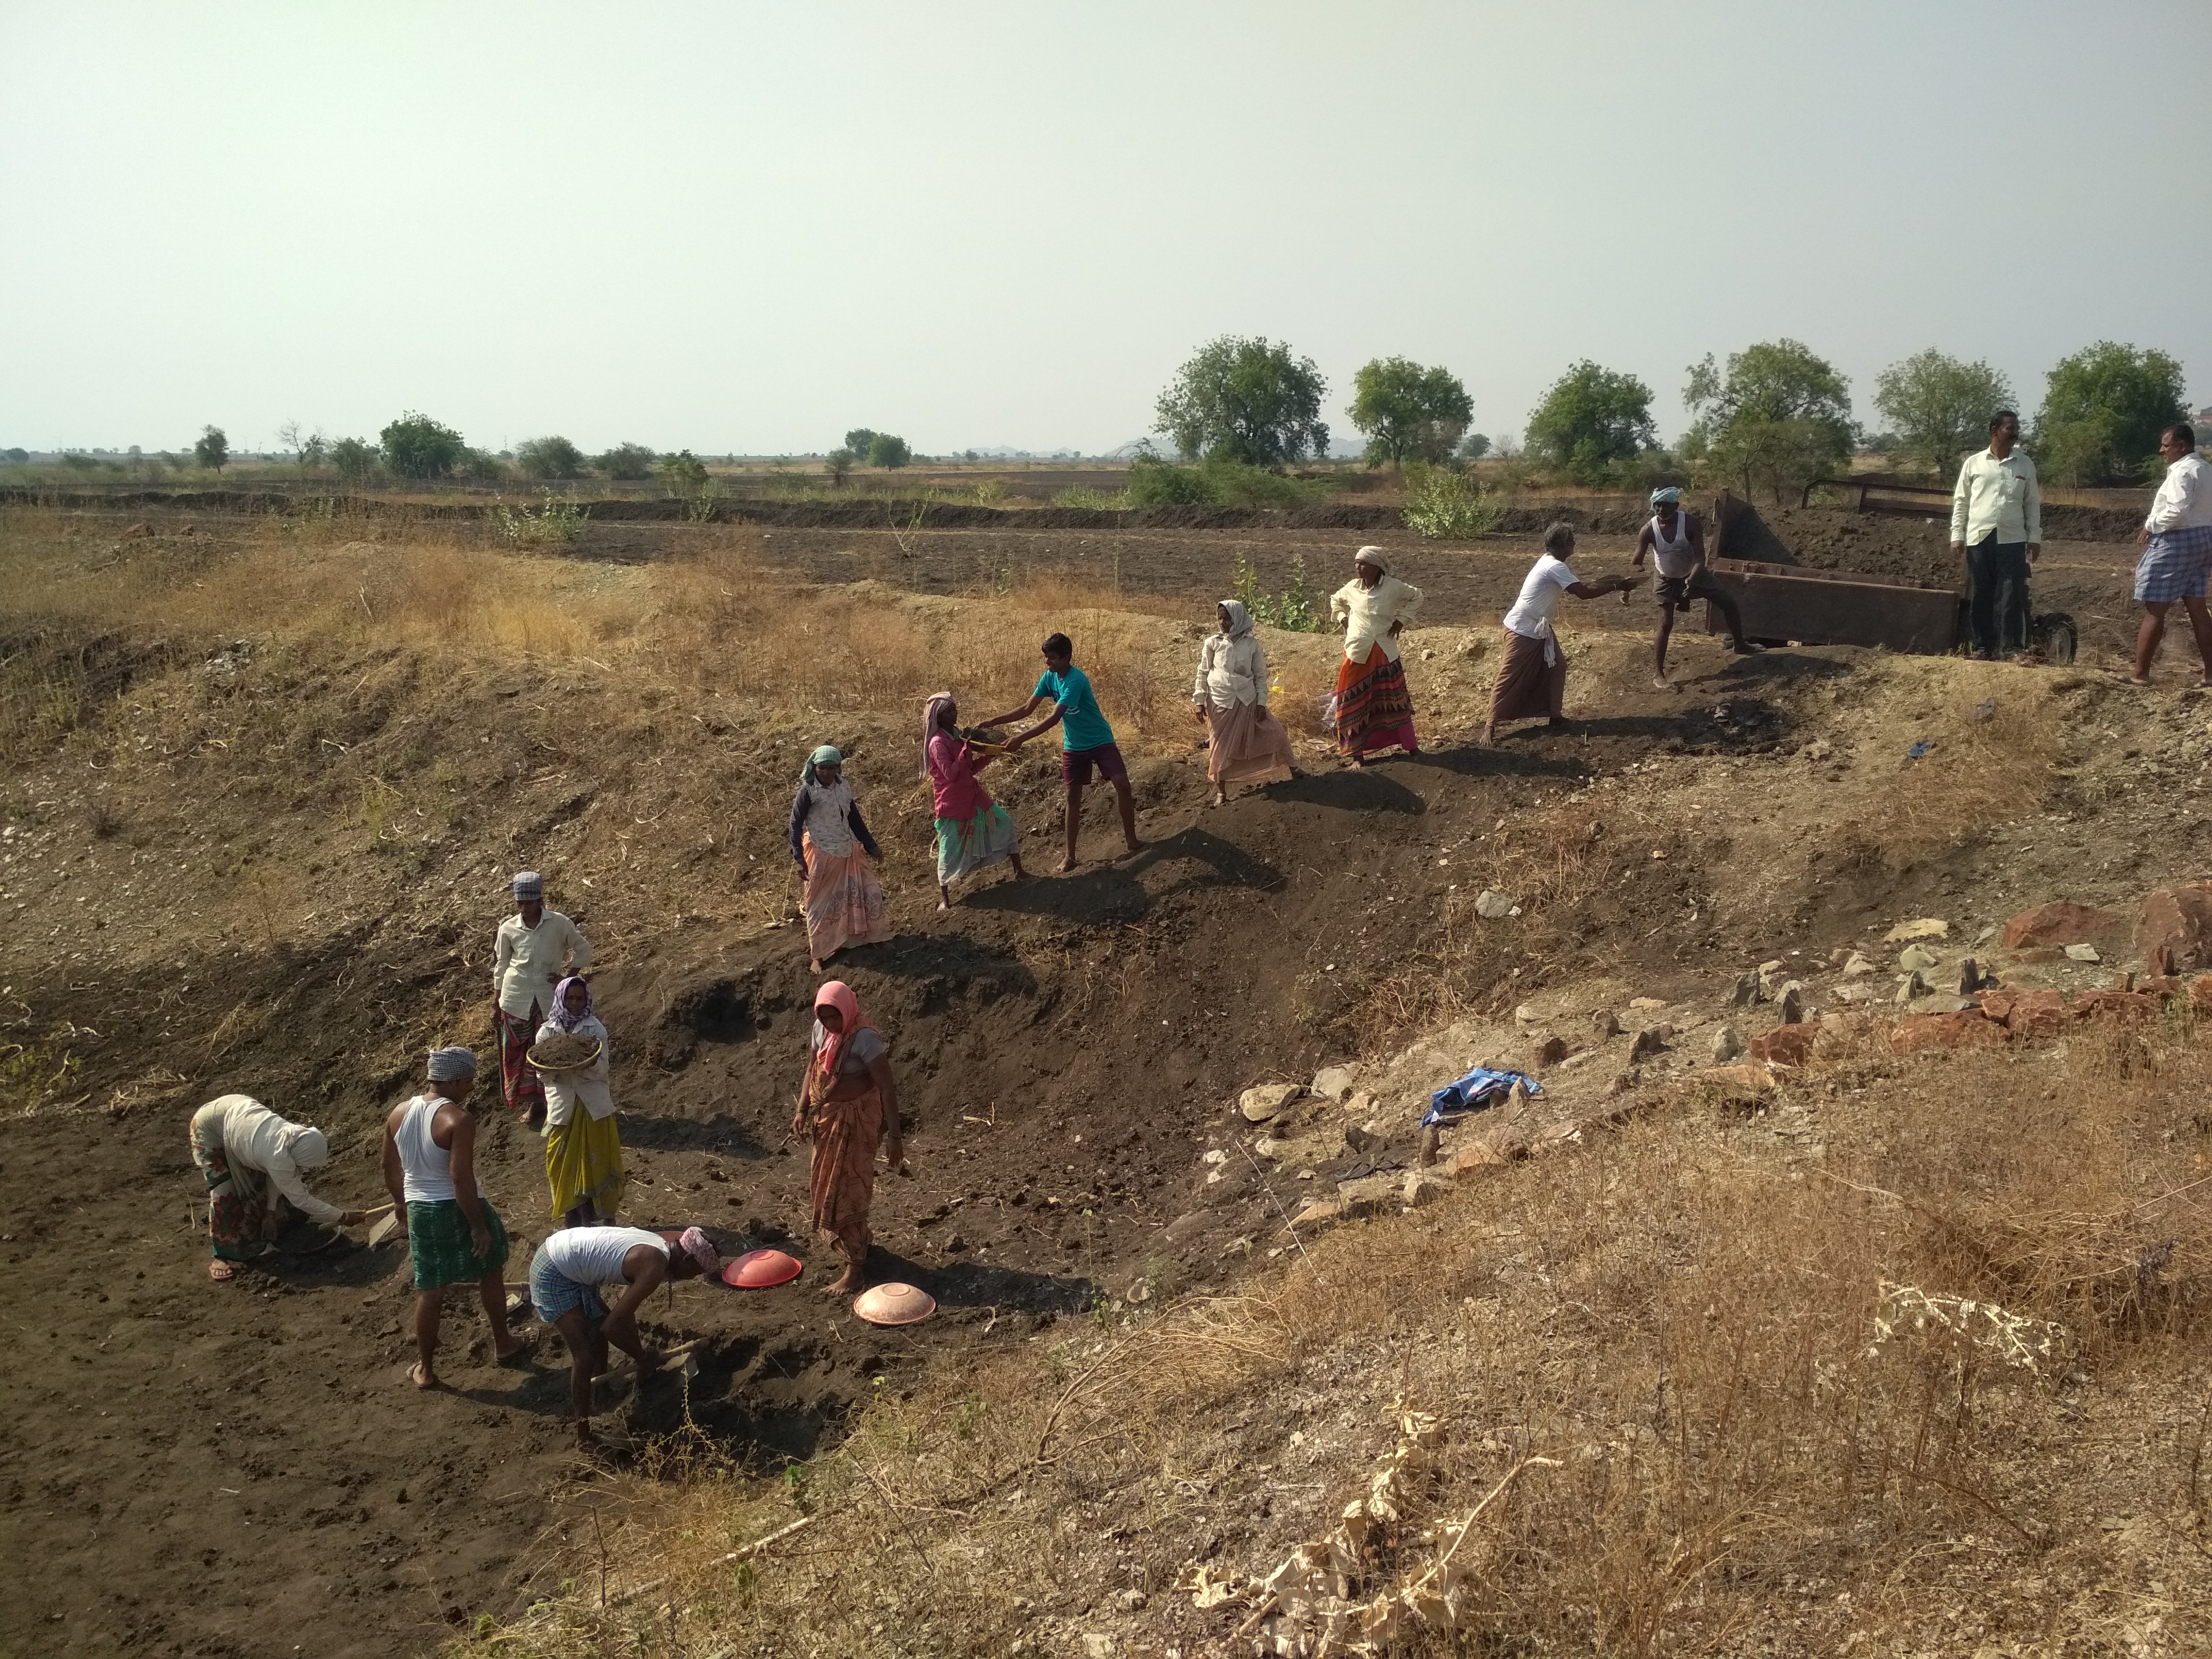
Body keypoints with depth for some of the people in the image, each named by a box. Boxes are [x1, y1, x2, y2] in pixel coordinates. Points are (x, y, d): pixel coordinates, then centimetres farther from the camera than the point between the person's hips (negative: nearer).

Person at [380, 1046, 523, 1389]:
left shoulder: (398, 1114, -1)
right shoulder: (458, 1120, -22)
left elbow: (391, 1174, 8)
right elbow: (461, 1178, -25)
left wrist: (406, 1207, 23)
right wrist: (480, 1227, -18)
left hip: (421, 1211, 5)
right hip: (459, 1209, -5)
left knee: (429, 1291, 15)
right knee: (490, 1273, 20)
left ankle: (425, 1369, 22)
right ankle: (502, 1343, 34)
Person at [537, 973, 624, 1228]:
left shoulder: (596, 1029, -6)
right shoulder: (547, 1031, -2)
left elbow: (602, 1071, -11)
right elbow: (543, 1073, -4)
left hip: (594, 1107, -1)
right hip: (562, 1106, 1)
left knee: (594, 1163, 5)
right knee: (564, 1164, 7)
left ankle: (595, 1221, 16)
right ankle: (572, 1222, 19)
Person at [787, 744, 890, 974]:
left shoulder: (844, 788, 1)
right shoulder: (808, 792, -16)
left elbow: (855, 819, 12)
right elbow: (796, 824, -14)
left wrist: (871, 846, 15)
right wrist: (799, 859, -20)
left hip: (848, 852, 6)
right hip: (821, 854, -6)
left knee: (868, 892, 11)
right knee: (822, 904, 5)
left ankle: (871, 936, 31)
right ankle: (817, 954, 17)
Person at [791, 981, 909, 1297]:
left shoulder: (865, 1039, -25)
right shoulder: (821, 1029, -3)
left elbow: (887, 1087, -24)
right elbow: (812, 1070, 11)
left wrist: (894, 1135, -25)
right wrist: (802, 1110, 3)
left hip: (856, 1120, -8)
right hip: (827, 1116, 8)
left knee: (846, 1191, -3)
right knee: (826, 1184, 22)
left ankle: (856, 1268, 6)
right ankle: (857, 1239, 46)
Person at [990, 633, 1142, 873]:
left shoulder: (1076, 680, -29)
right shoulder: (1048, 677, -6)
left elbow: (1054, 719, -34)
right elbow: (1027, 710, 0)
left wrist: (1021, 738, -37)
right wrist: (994, 722, -11)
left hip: (1101, 741, -6)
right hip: (1073, 746, 6)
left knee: (1123, 785, -14)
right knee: (1073, 797, 4)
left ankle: (1132, 840, 2)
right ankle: (1070, 855, 9)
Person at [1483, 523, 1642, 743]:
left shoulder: (1553, 564, 9)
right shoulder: (1554, 567, -23)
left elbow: (1582, 585, 15)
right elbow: (1583, 593, -27)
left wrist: (1616, 582, 8)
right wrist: (1616, 587, -18)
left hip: (1540, 629, 10)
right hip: (1522, 630, -10)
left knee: (1557, 666, 12)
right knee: (1510, 678, -5)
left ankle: (1555, 715, 21)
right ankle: (1491, 725, 0)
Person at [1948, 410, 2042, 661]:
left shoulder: (2025, 465, 10)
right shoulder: (1974, 463, 7)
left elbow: (2032, 504, 11)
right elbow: (1961, 502, 9)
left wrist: (2035, 537, 4)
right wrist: (1957, 535, 1)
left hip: (2013, 540, 0)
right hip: (1979, 539, 0)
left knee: (2011, 596, -5)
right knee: (1980, 596, 3)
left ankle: (2011, 648, -2)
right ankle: (1982, 647, 10)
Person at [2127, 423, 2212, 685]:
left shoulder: (2183, 472, -16)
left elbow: (2177, 511, -25)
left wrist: (2151, 526, -12)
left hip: (2177, 542, -10)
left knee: (2154, 610, -5)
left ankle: (2140, 675, -3)